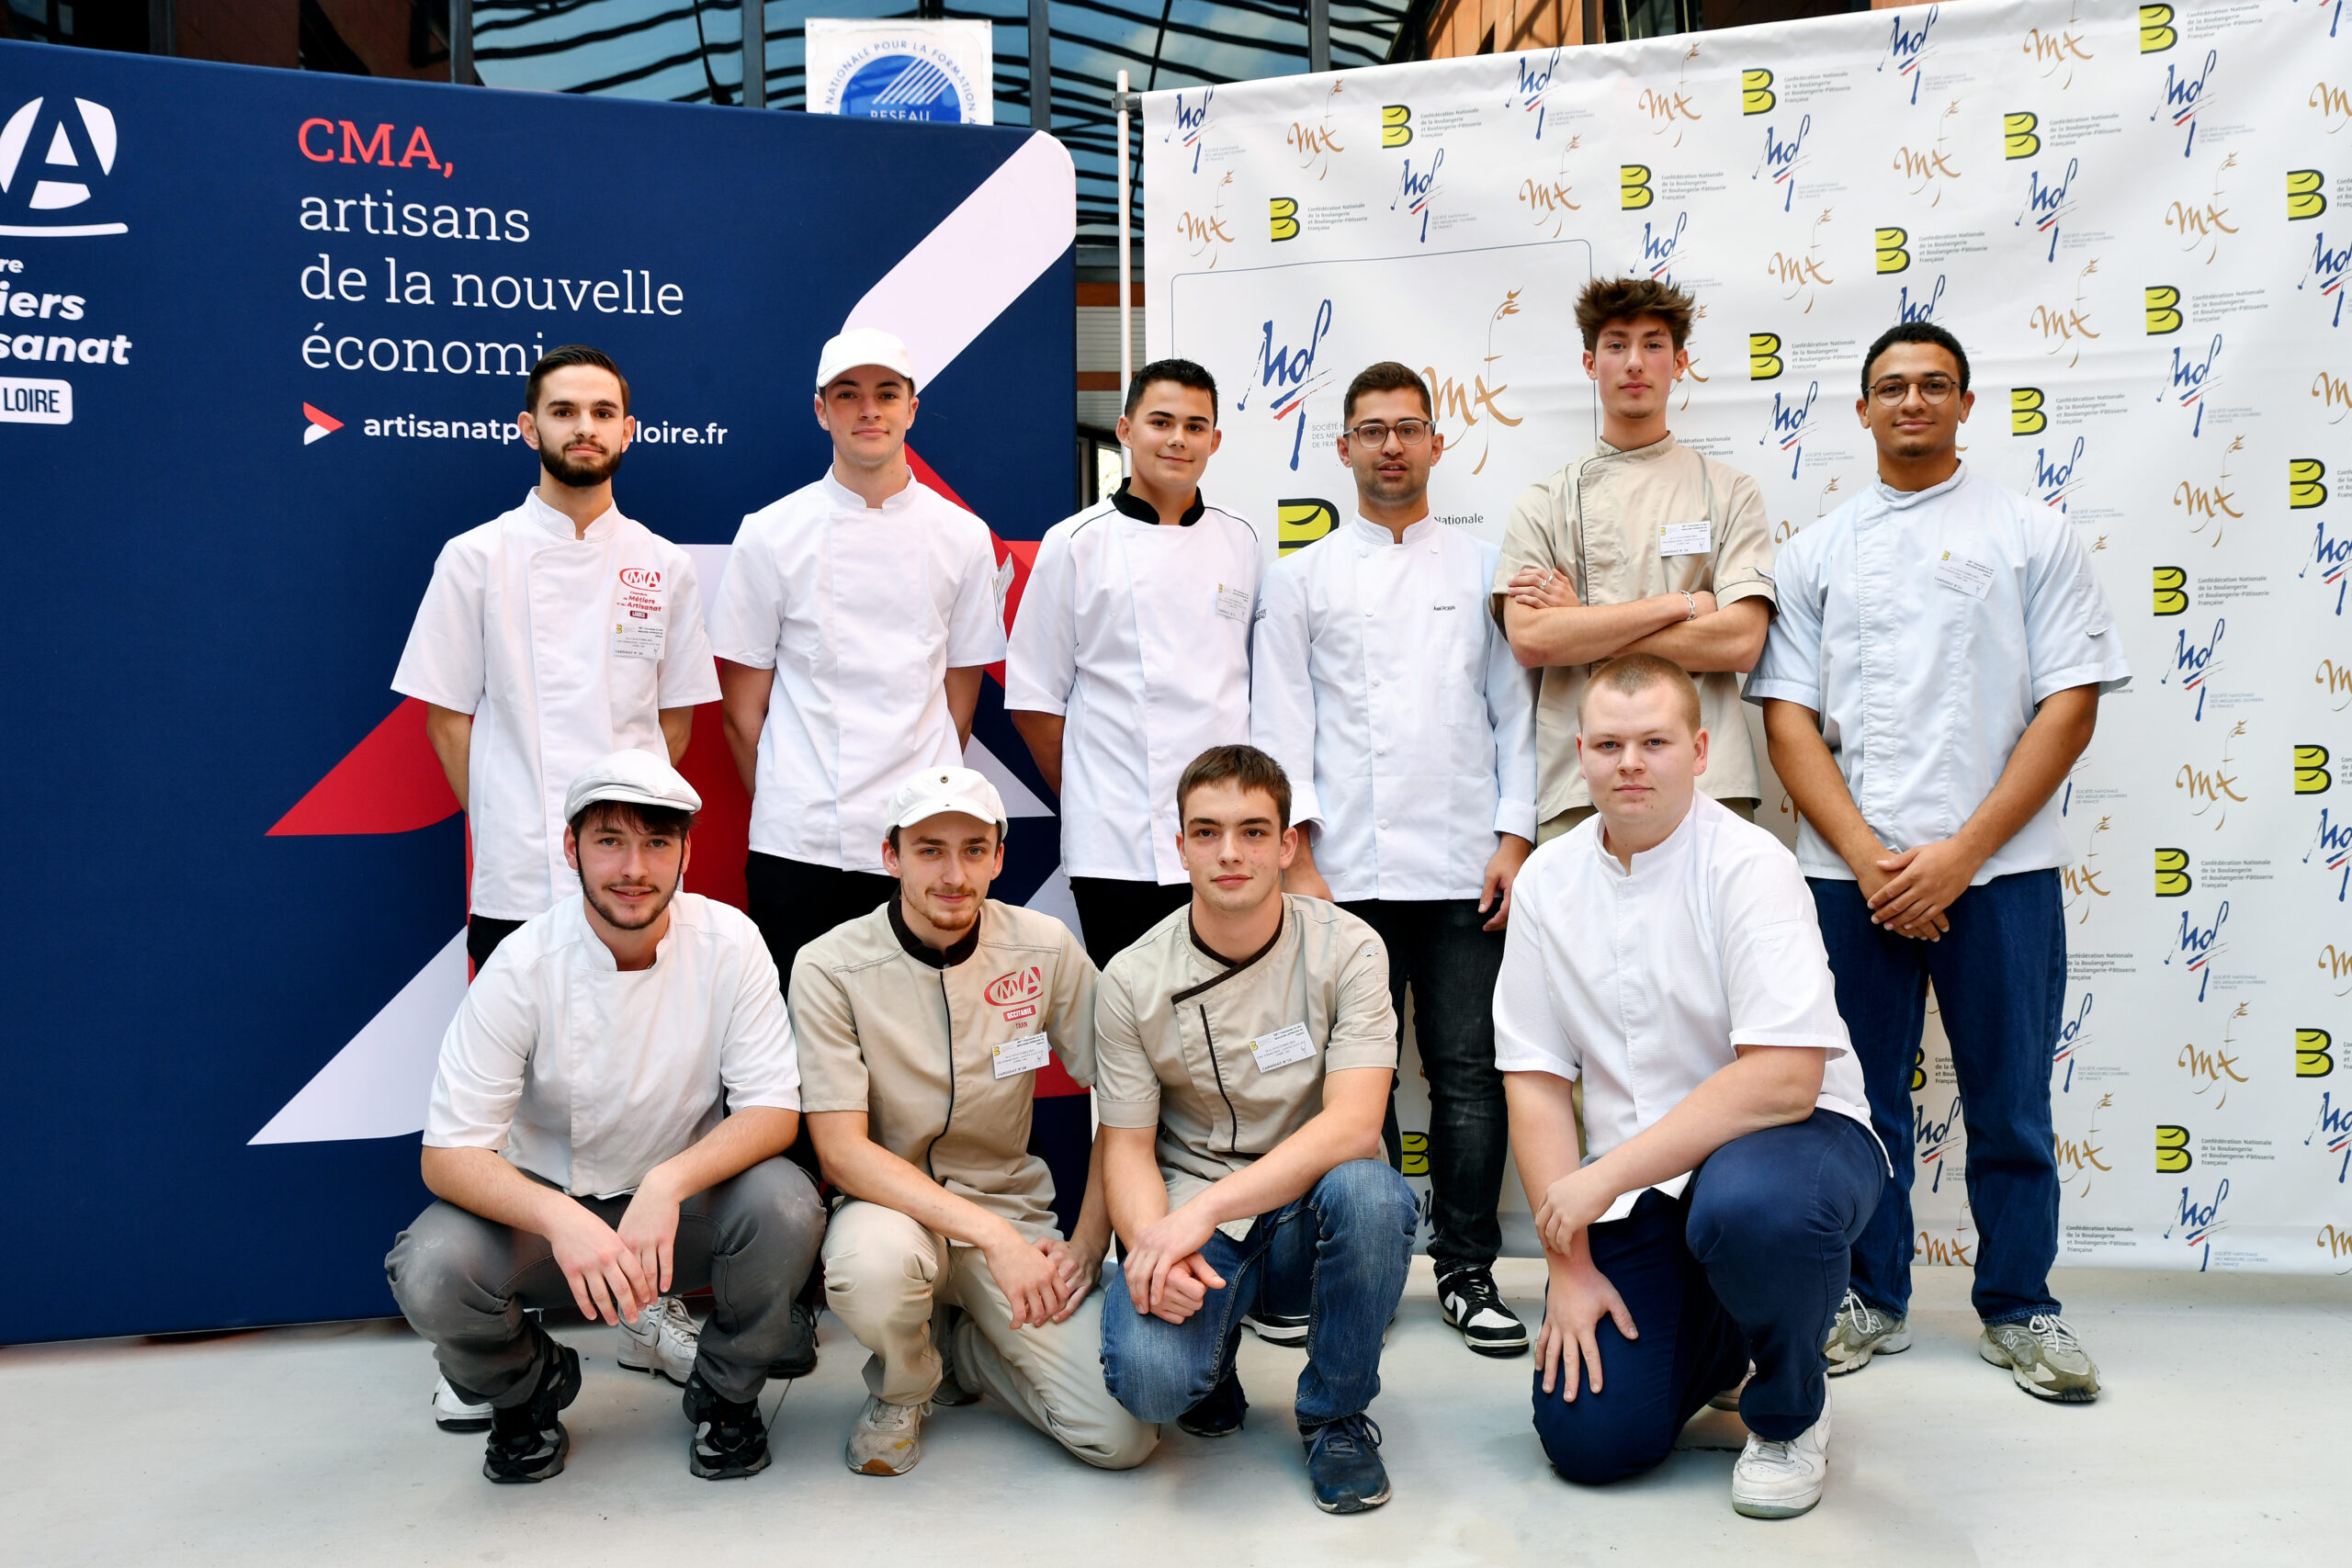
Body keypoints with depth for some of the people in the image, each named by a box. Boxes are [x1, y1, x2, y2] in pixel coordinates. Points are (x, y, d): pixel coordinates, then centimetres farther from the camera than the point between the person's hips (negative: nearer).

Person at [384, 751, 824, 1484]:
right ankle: (530, 1386, 9)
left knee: (785, 1204, -30)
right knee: (429, 1270, -28)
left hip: (686, 1202, 0)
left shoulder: (727, 941, -14)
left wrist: (668, 1183, -34)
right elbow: (447, 1155, -19)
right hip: (546, 1204, 0)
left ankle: (725, 1393, 2)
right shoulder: (523, 966, -17)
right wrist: (559, 1218, -38)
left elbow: (774, 1110, -15)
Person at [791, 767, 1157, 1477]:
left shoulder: (1046, 948, -6)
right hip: (891, 1205, -2)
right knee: (871, 1264, -39)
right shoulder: (830, 967, -13)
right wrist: (991, 1234, -27)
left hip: (1016, 1211, 2)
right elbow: (843, 1150, -18)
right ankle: (901, 1387, -1)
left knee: (1121, 1435, -16)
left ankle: (963, 1350, 15)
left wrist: (1088, 1243, -9)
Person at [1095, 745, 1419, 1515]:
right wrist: (1153, 1242, -24)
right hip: (1189, 1218, 0)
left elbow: (1353, 1125, -20)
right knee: (1147, 1377, -29)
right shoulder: (1133, 980, -5)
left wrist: (1207, 1208, -30)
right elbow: (1126, 1146, -1)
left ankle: (1335, 1413, -6)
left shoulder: (1347, 949, -10)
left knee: (1370, 1192, -35)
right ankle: (1215, 1348, 12)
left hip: (1311, 1212, 0)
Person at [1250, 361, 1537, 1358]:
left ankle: (1467, 1270, 13)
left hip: (1465, 870, 1)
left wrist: (1515, 839, 0)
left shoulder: (1482, 571, 14)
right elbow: (1279, 724, 5)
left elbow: (1515, 713, 10)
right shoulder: (1301, 578, 11)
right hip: (1346, 872, 0)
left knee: (1469, 1077, 2)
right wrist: (1296, 858, -4)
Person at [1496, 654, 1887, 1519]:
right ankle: (1713, 1337, 26)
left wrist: (1605, 1176, -25)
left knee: (1747, 1204, -39)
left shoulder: (1749, 865, -14)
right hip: (1634, 1185, 4)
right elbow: (1537, 1079, 1)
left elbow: (1785, 1079, -24)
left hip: (1789, 1137, -4)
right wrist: (1568, 1263, -5)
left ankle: (1789, 1412, -5)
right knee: (1589, 1438, -9)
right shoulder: (1547, 880, 0)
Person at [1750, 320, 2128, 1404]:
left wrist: (1961, 852, -11)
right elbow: (1788, 717, 4)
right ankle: (1870, 1302, 22)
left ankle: (2019, 1310, 22)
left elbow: (2071, 705, -1)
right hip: (1851, 872, 2)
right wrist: (1869, 858, -9)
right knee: (1861, 1099, 8)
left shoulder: (2033, 536, 6)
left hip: (1998, 868, -1)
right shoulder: (1815, 553, 11)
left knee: (2010, 1106, 6)